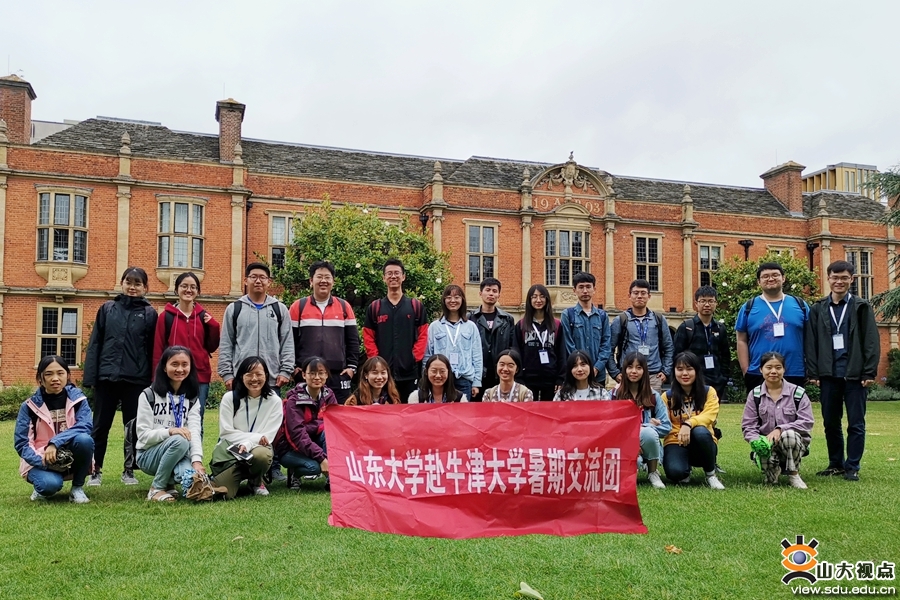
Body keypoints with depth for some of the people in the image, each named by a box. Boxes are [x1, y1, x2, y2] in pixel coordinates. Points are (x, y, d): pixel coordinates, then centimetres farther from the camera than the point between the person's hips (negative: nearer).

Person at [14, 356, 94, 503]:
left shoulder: (76, 397, -6)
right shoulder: (30, 406, -7)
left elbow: (86, 426, -21)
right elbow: (21, 443, -8)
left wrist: (55, 443, -33)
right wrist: (44, 461, -23)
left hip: (70, 458, 1)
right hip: (41, 462, -1)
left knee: (84, 439, -31)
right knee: (51, 483, -34)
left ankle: (77, 488, -9)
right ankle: (42, 487, 6)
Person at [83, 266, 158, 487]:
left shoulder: (149, 314, 3)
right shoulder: (107, 309, 6)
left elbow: (153, 350, 2)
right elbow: (95, 344, 5)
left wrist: (153, 381, -3)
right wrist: (90, 376, -3)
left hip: (136, 379, -1)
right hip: (107, 376, 1)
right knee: (100, 426, 7)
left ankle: (129, 470, 20)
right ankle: (95, 470, 19)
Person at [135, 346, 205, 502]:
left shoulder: (192, 398, 4)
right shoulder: (149, 395, -5)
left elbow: (194, 430, -12)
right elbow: (143, 435, -11)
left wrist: (197, 460, -28)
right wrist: (169, 431, -30)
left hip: (180, 454, 2)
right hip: (148, 454, -2)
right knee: (180, 441, -34)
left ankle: (169, 483, 3)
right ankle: (157, 487, -14)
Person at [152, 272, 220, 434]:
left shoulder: (203, 316, 8)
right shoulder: (166, 316, 1)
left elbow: (212, 347, 9)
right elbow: (158, 350, 2)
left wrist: (214, 326, -5)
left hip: (200, 377, 2)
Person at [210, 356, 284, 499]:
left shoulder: (274, 401, -6)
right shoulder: (229, 398, -5)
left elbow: (267, 436, -8)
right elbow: (226, 432, -6)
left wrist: (248, 444, -27)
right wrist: (255, 437, -17)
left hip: (258, 448, 0)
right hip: (230, 448, 0)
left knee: (262, 455, -38)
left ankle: (256, 481, -1)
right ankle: (239, 475, 17)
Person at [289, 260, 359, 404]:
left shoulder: (344, 307, 7)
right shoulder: (298, 306, 4)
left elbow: (353, 340, 8)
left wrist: (352, 366, 1)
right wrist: (293, 367, -2)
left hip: (338, 375, 1)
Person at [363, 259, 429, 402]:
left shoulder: (416, 305, 8)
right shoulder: (374, 307, 8)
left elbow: (423, 335, 5)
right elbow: (368, 337, 6)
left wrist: (415, 357, -7)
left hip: (409, 371, 0)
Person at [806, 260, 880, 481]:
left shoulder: (861, 307, 3)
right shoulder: (818, 309, 8)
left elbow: (871, 341, -2)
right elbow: (811, 343, 6)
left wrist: (869, 372, -9)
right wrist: (812, 372, -1)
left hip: (855, 374, -2)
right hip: (829, 374, 2)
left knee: (856, 423, 3)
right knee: (830, 422, 8)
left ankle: (852, 467, 11)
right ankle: (836, 464, 20)